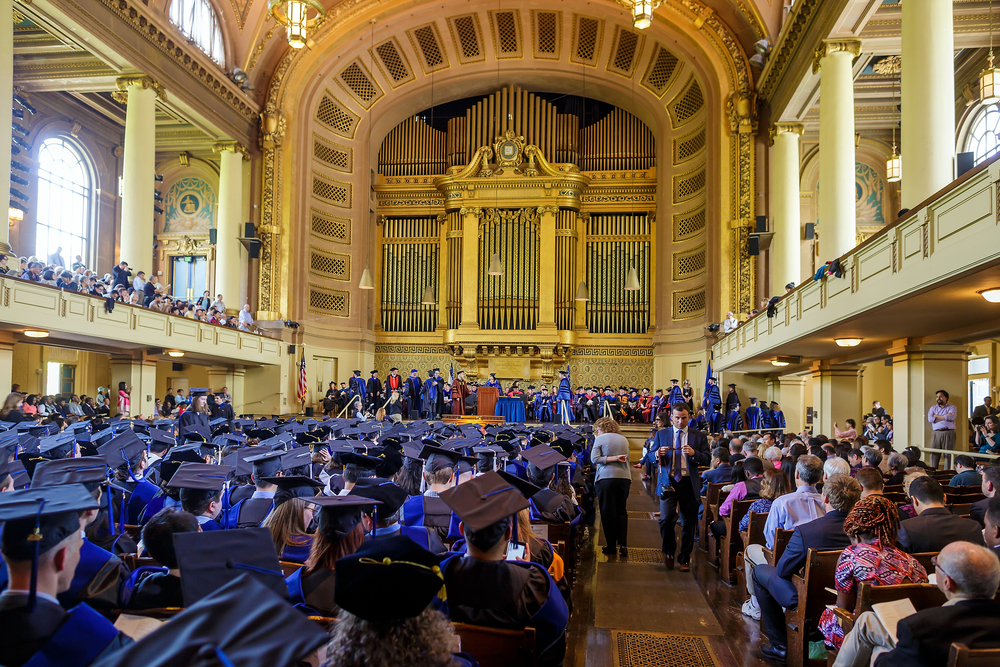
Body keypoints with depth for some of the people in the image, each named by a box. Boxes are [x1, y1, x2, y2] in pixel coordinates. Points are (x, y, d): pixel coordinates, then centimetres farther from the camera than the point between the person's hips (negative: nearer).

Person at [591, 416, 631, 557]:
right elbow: (626, 458, 19)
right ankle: (623, 544, 1)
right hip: (624, 477, 4)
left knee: (607, 512, 4)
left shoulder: (600, 439, 0)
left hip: (606, 477, -4)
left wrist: (613, 458, -9)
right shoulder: (623, 439, 14)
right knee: (621, 511, 12)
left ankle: (611, 546, 7)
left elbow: (594, 458, -10)